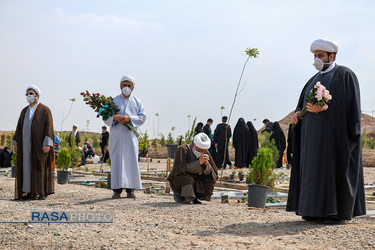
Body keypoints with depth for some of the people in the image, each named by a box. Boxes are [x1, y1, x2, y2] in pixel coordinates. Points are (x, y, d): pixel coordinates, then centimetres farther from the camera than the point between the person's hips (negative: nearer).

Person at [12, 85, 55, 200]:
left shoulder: (45, 110, -2)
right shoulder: (24, 111, 16)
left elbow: (49, 126, -9)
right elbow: (19, 127, 17)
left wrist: (47, 143, -19)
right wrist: (15, 142, 9)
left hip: (39, 143, -6)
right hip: (26, 143, 6)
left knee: (41, 165, -5)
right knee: (27, 166, 3)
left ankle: (43, 192, 1)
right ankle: (29, 191, 8)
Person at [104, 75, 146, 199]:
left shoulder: (137, 102, 13)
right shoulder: (113, 101, 12)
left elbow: (142, 117, 2)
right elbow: (106, 118, 5)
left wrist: (129, 118, -13)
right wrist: (115, 117, -15)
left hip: (130, 134, 0)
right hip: (116, 135, 0)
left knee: (131, 160, -3)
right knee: (116, 160, -3)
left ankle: (130, 189, 1)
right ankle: (117, 189, -1)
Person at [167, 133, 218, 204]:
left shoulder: (205, 152, -8)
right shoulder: (182, 150, -21)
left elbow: (213, 173, -12)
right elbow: (182, 169, -33)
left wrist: (206, 164, -32)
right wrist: (199, 163, -41)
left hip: (194, 180, 5)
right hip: (178, 181, -4)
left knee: (211, 178, -17)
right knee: (187, 177, -35)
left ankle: (195, 196, -1)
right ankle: (178, 195, -8)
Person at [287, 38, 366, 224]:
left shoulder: (344, 75, -3)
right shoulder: (315, 79, 20)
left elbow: (348, 103, -13)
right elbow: (306, 102, 20)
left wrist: (323, 108, -26)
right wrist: (299, 112, -2)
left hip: (335, 132, -8)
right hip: (315, 134, 8)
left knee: (335, 168, -7)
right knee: (314, 169, 5)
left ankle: (340, 212, 0)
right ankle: (318, 210, 10)